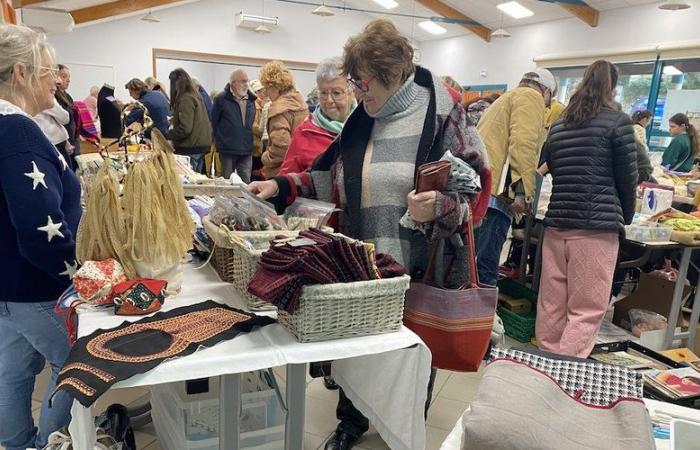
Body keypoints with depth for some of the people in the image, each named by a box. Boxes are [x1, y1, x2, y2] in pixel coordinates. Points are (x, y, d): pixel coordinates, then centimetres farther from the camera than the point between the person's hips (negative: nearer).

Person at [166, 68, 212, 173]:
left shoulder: (186, 99, -15)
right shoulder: (196, 96, 12)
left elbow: (185, 128, -19)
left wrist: (166, 135, -10)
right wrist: (174, 119, 21)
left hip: (191, 147, -9)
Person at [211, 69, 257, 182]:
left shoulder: (251, 100, 9)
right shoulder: (222, 99, -7)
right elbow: (214, 122, -2)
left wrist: (249, 141, 13)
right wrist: (220, 140, 3)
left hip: (247, 151, 4)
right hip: (227, 151, -4)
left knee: (246, 183, 5)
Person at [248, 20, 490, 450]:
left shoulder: (442, 113, -8)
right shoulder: (360, 121, 9)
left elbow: (477, 186, -8)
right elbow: (332, 181, 12)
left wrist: (441, 207, -26)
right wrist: (281, 187, 2)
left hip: (420, 268, -4)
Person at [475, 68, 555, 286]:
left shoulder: (505, 99, 33)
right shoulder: (531, 97, 4)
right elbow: (523, 143, -12)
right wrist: (523, 190, -17)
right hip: (495, 191, -9)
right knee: (485, 270, -11)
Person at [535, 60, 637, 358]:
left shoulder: (558, 124, 13)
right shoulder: (618, 121, -1)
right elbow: (627, 177, 1)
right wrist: (626, 217, 15)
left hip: (556, 222, 5)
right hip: (596, 225, -5)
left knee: (551, 305, 10)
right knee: (587, 310, -1)